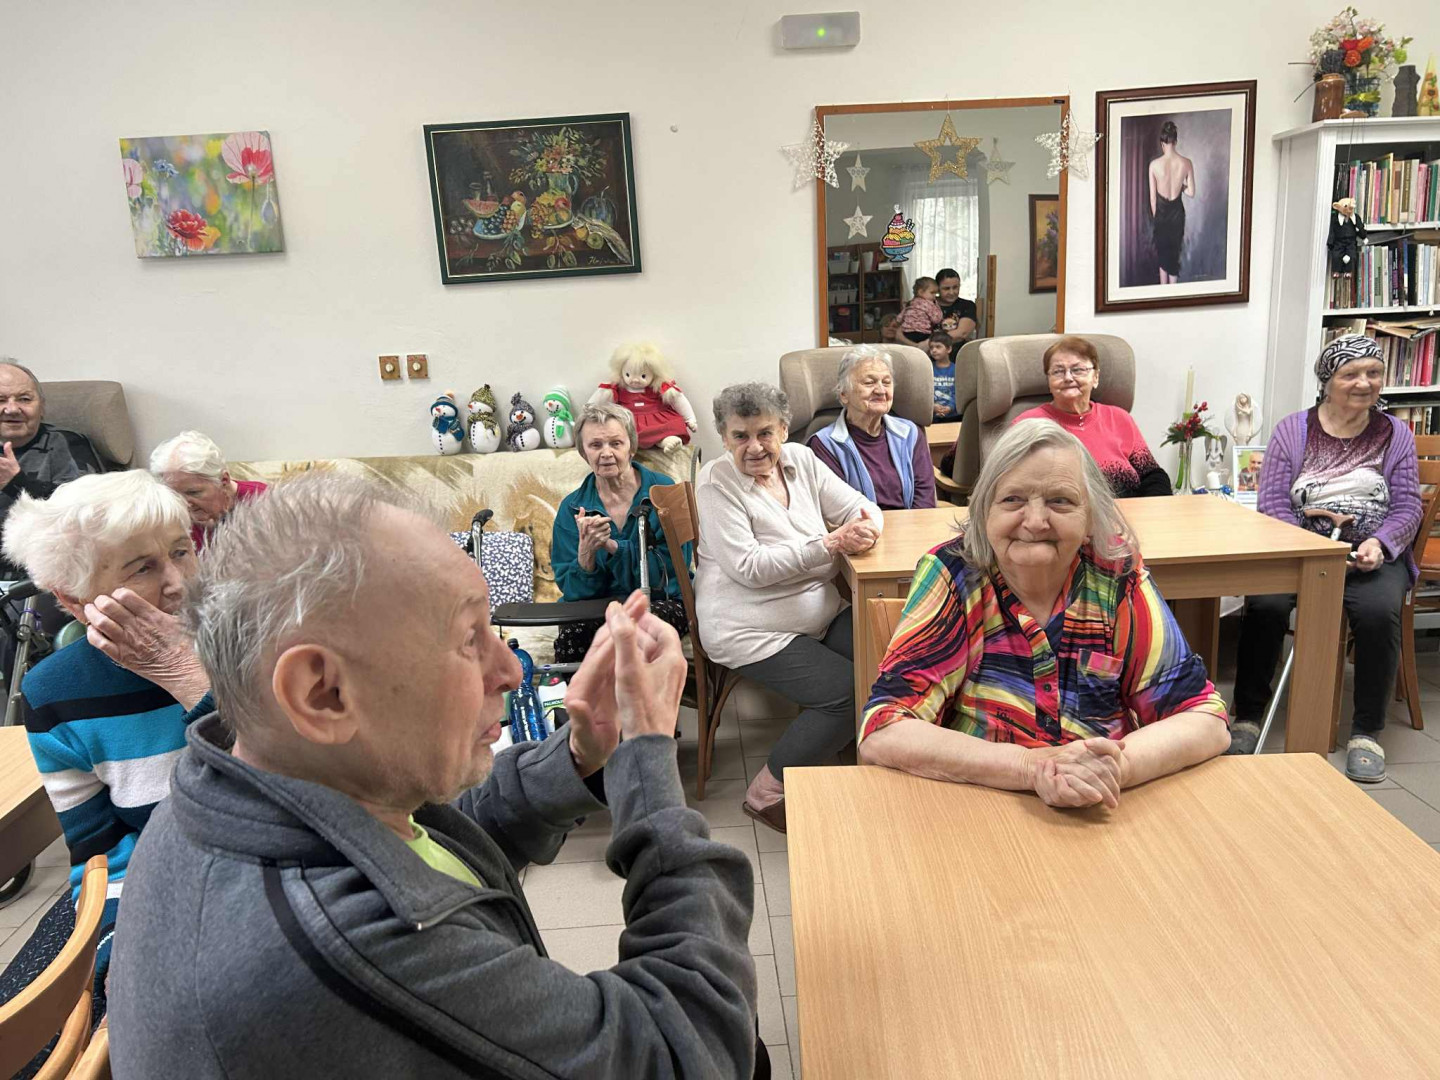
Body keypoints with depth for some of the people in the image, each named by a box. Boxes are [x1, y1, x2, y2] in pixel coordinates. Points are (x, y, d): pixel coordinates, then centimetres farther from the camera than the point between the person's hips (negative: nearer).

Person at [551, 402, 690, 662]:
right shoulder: (572, 508, 4)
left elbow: (672, 570, -12)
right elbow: (574, 591, -2)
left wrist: (611, 546, -21)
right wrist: (587, 551, -22)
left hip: (662, 603, -1)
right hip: (597, 608, 1)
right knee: (571, 635, -32)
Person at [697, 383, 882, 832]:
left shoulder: (801, 460, 5)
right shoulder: (717, 483, -12)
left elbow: (861, 507, 6)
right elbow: (749, 567, -22)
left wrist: (867, 529, -19)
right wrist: (830, 543, -26)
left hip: (821, 612, 6)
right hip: (752, 631, -6)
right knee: (848, 692, -19)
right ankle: (767, 794, 1)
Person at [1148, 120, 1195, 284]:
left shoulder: (1154, 164, -15)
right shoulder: (1186, 163, -11)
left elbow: (1152, 197, -8)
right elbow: (1191, 193, -5)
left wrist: (1155, 217, 7)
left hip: (1161, 212, -1)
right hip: (1177, 212, 1)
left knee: (1162, 254, 15)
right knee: (1174, 253, 14)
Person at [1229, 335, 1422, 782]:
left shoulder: (1395, 435, 11)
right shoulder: (1292, 431, 5)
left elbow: (1407, 509, 6)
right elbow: (1271, 506, -3)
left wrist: (1378, 544, -16)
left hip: (1372, 555, 1)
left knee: (1377, 611, -31)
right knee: (1264, 605, -29)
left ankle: (1366, 732, -14)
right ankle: (1248, 717, -12)